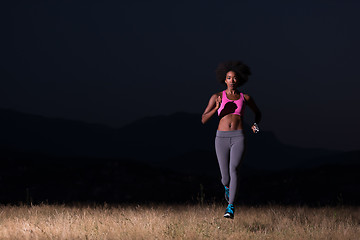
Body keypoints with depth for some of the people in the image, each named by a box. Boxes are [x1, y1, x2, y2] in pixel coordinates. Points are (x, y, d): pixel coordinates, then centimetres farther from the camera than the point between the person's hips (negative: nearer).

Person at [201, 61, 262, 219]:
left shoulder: (245, 98, 9)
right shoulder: (217, 97, 6)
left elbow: (258, 113, 27)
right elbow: (203, 120, 1)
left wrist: (255, 124, 6)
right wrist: (217, 108, -16)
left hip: (238, 139, -1)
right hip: (221, 139, 1)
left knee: (233, 169, -26)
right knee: (226, 179, 1)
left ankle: (230, 207, -27)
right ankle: (227, 186, 42)